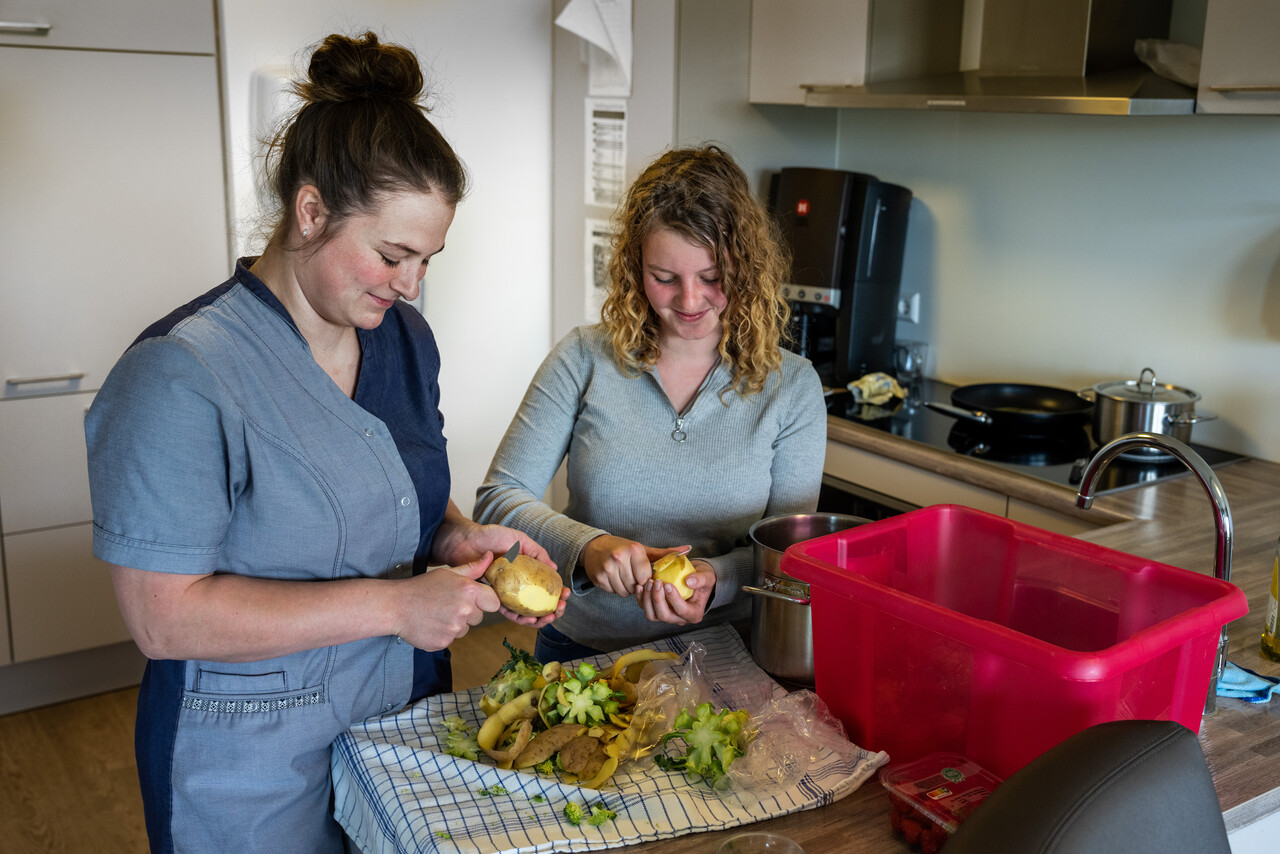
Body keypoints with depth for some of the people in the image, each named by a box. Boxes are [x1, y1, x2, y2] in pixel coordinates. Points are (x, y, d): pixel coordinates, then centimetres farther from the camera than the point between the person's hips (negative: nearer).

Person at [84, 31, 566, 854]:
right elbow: (164, 617, -24)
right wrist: (392, 605, -26)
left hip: (410, 709, 7)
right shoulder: (181, 375, -23)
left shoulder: (405, 335, 0)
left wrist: (459, 540, -9)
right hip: (256, 765, -6)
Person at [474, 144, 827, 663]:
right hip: (582, 650, 0)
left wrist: (714, 579, -18)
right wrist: (587, 547, -21)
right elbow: (497, 500, -2)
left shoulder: (792, 386, 1)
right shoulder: (585, 359, -1)